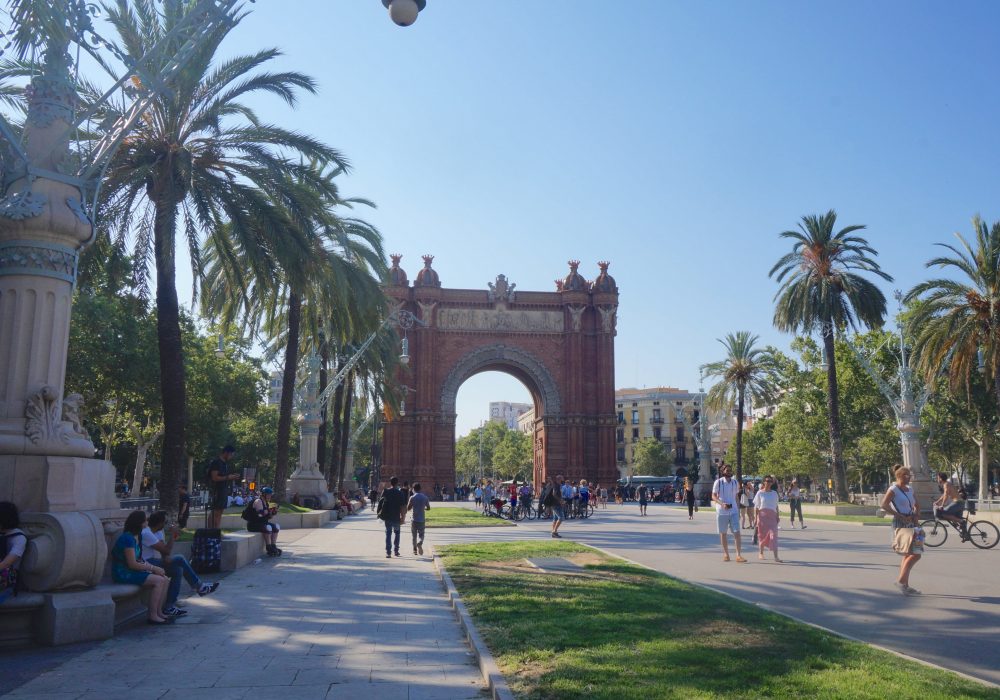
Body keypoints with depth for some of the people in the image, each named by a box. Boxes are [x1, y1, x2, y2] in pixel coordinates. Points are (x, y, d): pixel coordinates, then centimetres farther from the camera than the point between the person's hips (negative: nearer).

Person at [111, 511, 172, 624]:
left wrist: (154, 568, -2)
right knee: (159, 581, -22)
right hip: (124, 573, -9)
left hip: (133, 571, 9)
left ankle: (159, 612, 1)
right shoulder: (128, 538, -19)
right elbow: (132, 564, -23)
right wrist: (153, 568, -15)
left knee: (166, 580, -3)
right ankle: (152, 616, -16)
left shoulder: (137, 537, 11)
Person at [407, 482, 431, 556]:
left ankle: (415, 550, 16)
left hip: (414, 520, -2)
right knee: (421, 534, 7)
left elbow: (408, 508, -8)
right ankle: (420, 543, -23)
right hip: (422, 520, 2)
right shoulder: (425, 497, 1)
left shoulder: (412, 498, -9)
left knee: (414, 535, 13)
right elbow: (428, 508, 9)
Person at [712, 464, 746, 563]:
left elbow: (736, 497, 16)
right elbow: (713, 496, -4)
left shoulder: (735, 482, 8)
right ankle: (726, 554, 18)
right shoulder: (718, 482, -4)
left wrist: (738, 510, 13)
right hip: (721, 511, -2)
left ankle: (739, 555, -8)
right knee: (723, 533, 6)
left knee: (737, 533, -8)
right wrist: (722, 504, -20)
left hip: (733, 511, 2)